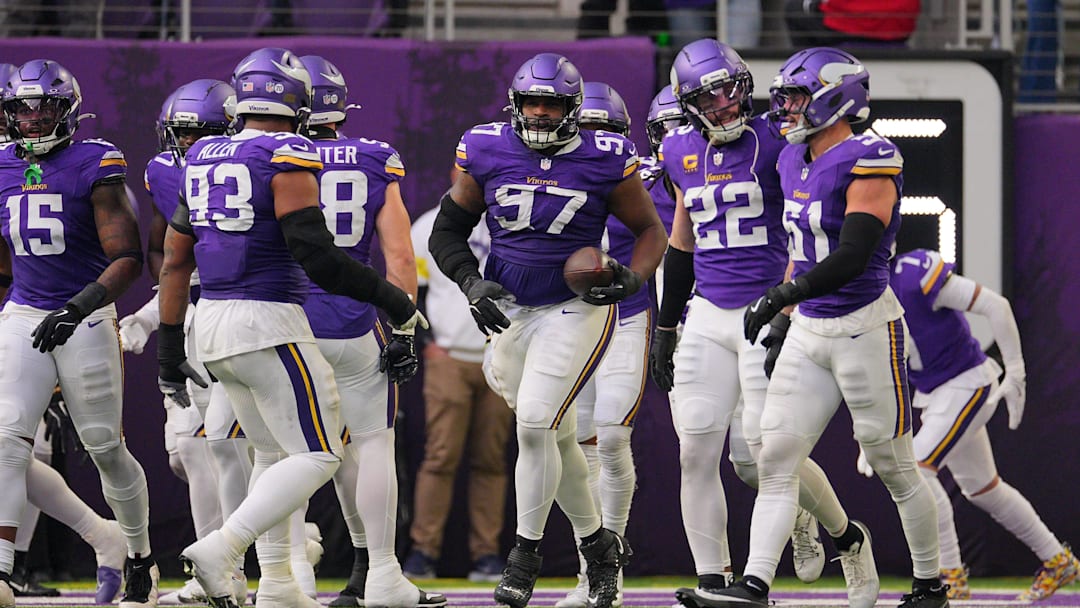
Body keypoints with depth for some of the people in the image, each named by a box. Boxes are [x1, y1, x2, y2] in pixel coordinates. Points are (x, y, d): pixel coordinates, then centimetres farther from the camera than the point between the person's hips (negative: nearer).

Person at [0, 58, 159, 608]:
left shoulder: (96, 166, -9)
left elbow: (128, 258, -13)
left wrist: (78, 308, -24)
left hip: (86, 318, -4)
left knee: (105, 448, 4)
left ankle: (141, 560, 25)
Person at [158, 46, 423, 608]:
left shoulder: (204, 159, 12)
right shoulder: (287, 157, -11)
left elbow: (175, 261, 15)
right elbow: (315, 254, -18)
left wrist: (168, 346, 22)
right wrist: (389, 298, -8)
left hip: (212, 327, 8)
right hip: (268, 323, -8)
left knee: (273, 455, 18)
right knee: (316, 456, -2)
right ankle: (220, 549, -17)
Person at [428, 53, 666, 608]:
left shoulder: (605, 161, -9)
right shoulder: (485, 153, -3)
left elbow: (650, 230, 3)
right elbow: (448, 229, 6)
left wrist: (632, 278, -16)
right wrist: (471, 282, -10)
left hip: (576, 309, -4)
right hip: (508, 309, 4)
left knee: (535, 424, -18)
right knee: (555, 437, 11)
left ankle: (525, 556, -8)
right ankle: (598, 546, 28)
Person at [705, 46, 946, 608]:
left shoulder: (870, 161, -16)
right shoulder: (795, 162, 10)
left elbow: (854, 255, -25)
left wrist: (782, 297, -28)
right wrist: (785, 322, 20)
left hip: (865, 328, -8)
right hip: (808, 331, 8)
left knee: (895, 468, 4)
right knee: (775, 461, -3)